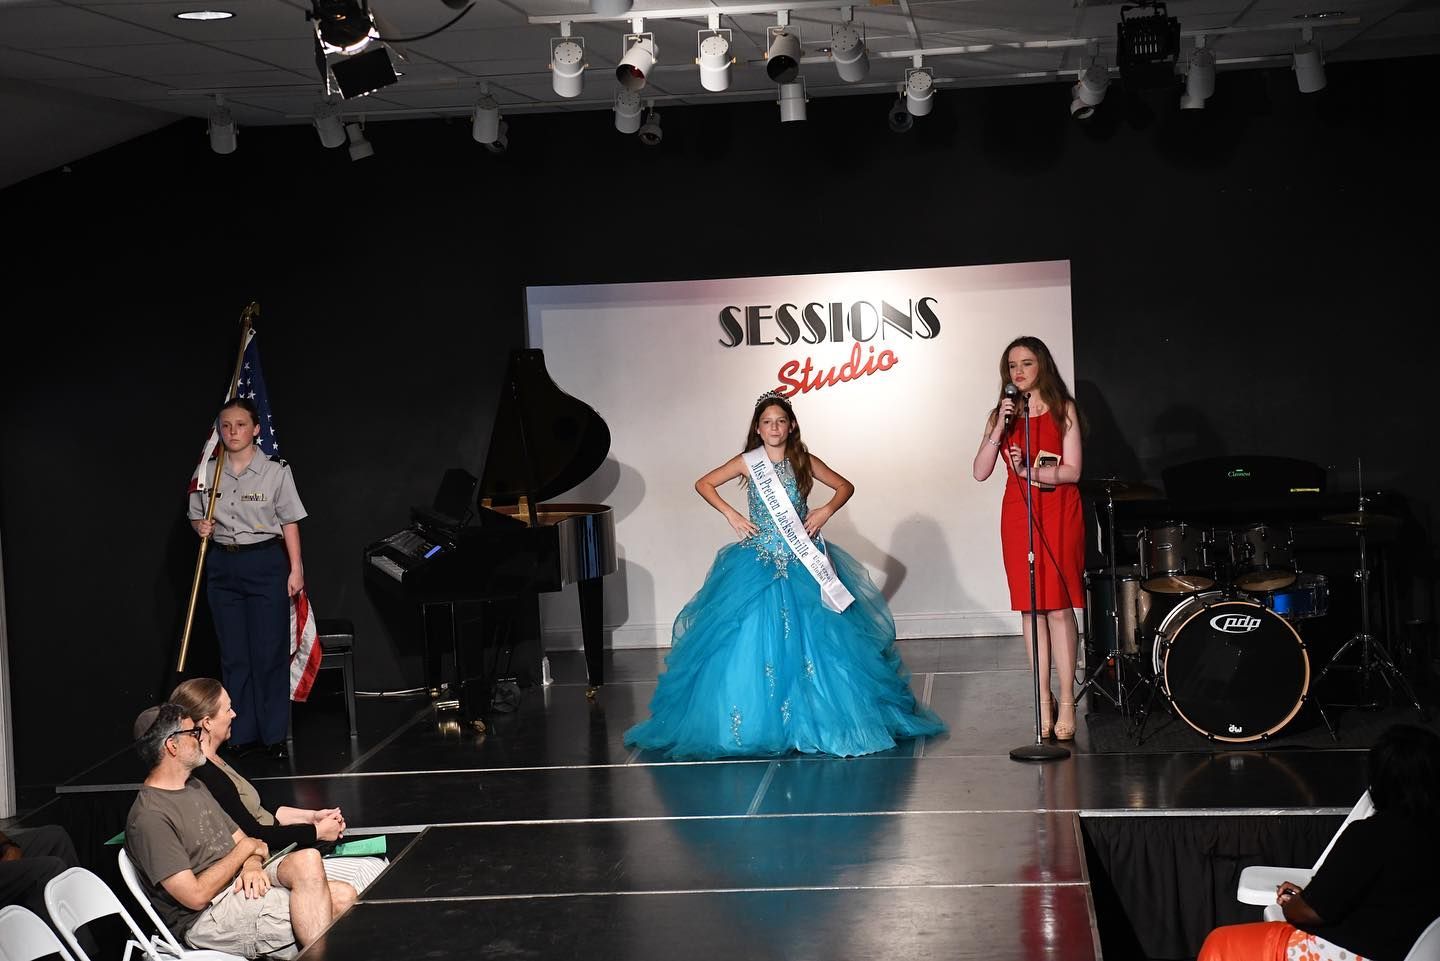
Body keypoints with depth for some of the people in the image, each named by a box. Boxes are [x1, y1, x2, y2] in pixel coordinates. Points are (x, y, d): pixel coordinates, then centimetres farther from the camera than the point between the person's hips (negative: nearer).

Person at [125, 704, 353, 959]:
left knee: (342, 897, -15)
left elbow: (241, 839, 19)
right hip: (205, 917, -9)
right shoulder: (149, 817, -15)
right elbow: (196, 896, -19)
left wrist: (252, 866, -6)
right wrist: (247, 848, -7)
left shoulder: (194, 787, 17)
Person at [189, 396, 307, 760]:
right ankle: (242, 733, 14)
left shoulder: (275, 471, -5)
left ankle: (274, 734, 8)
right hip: (223, 566, 3)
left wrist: (296, 569, -5)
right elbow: (196, 516, 16)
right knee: (233, 654, 7)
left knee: (270, 652, -1)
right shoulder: (207, 473, 4)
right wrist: (200, 527, -7)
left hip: (265, 563, -3)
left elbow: (289, 522, -2)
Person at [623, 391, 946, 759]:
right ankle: (753, 720, 5)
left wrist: (826, 511, -5)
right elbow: (703, 484, 6)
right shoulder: (748, 462, 1)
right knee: (753, 641, -5)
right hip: (758, 561, -1)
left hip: (801, 560, 1)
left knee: (809, 637, -3)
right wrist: (730, 514, -5)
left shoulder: (804, 461, 4)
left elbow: (846, 486, 11)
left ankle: (816, 717, 7)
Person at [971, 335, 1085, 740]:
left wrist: (1031, 471, -17)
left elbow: (1072, 470, -5)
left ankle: (1066, 702, -4)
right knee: (1030, 608, 3)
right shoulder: (1002, 414, 11)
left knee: (1058, 606, -7)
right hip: (1018, 514, 3)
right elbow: (980, 471, 0)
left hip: (1058, 513, -3)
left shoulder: (1062, 410, 3)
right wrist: (999, 430, -10)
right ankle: (1043, 699, 9)